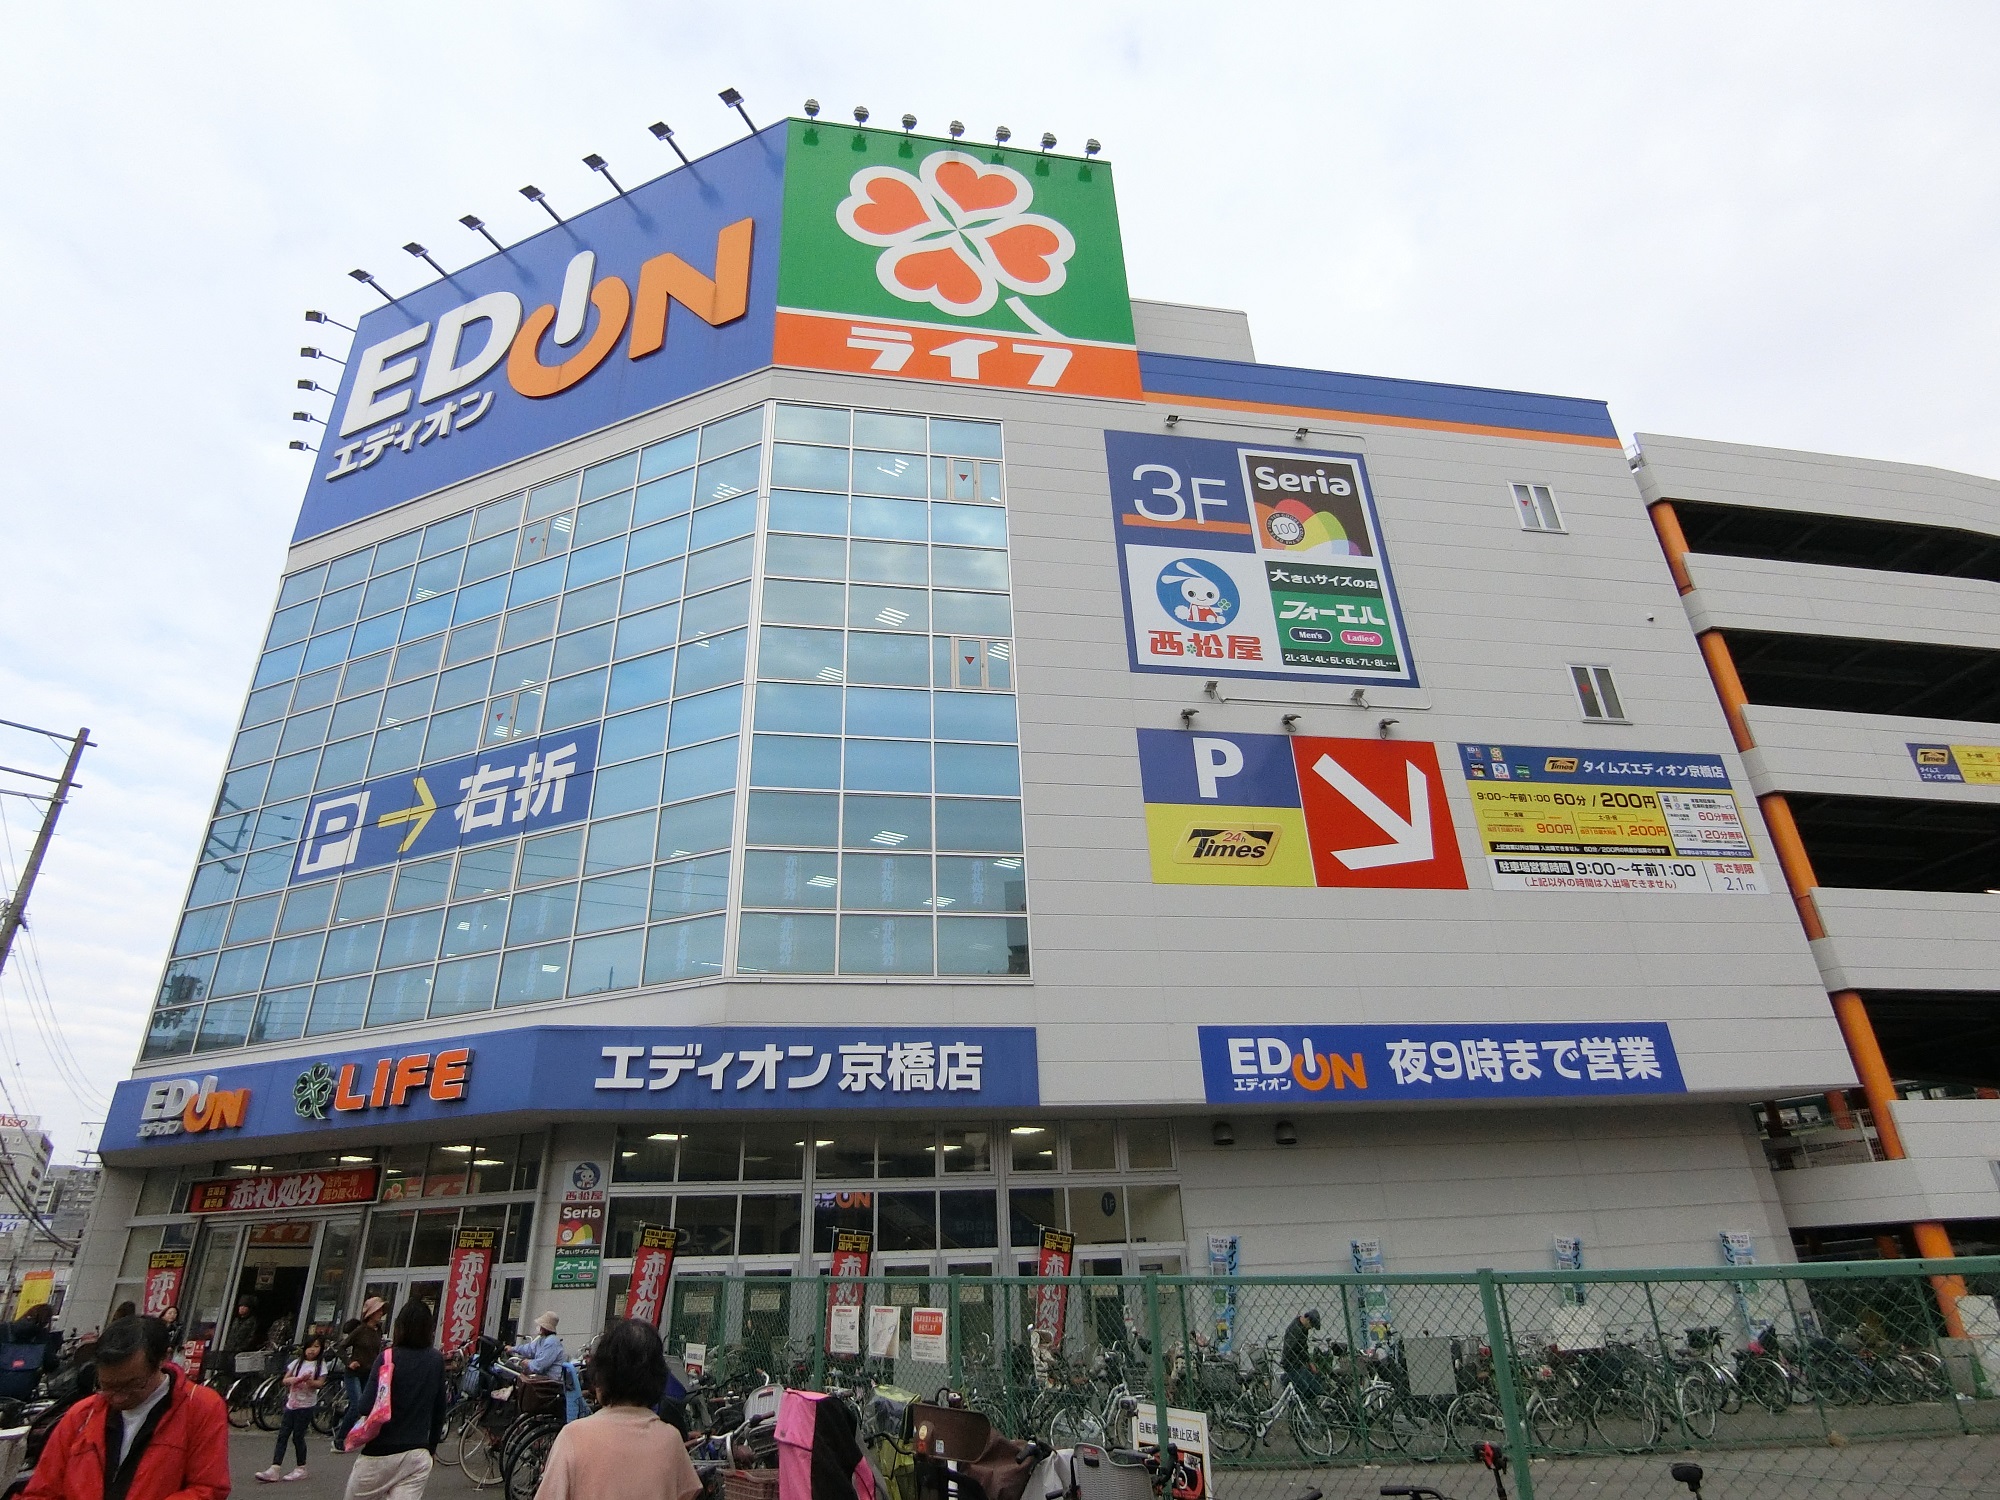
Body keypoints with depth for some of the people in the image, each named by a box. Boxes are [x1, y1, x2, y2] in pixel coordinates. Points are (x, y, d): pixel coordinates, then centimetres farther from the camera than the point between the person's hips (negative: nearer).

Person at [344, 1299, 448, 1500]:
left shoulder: (388, 1358, -11)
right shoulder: (436, 1361, 2)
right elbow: (439, 1412, 9)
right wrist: (431, 1448, 20)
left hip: (381, 1454, -2)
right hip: (419, 1457, 3)